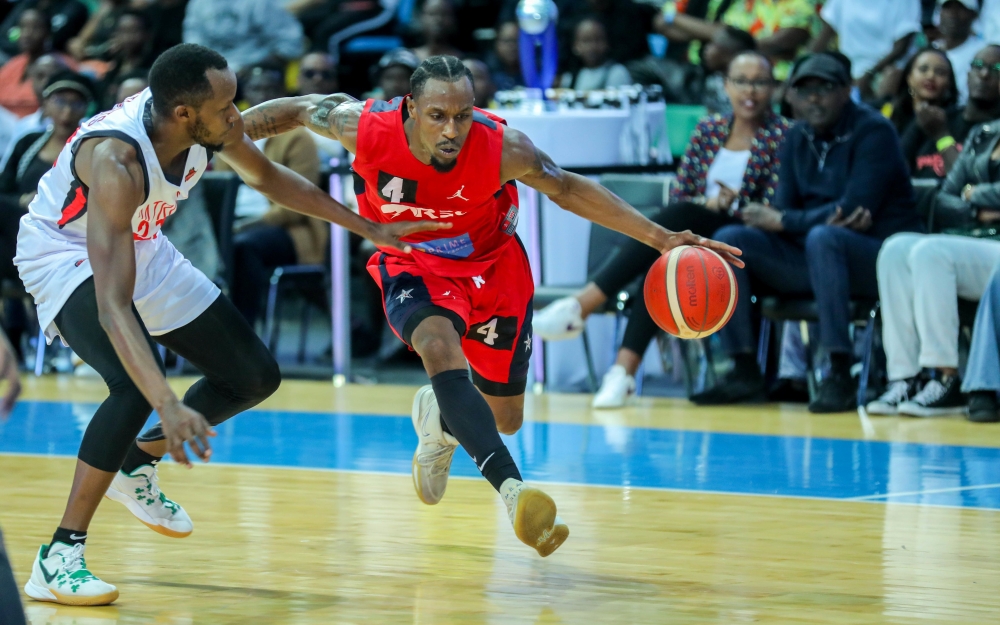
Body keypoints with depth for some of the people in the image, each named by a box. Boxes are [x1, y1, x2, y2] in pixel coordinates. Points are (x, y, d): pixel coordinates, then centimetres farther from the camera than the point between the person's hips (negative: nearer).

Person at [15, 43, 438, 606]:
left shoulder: (207, 126, -19)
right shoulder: (116, 162, -40)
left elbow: (267, 176, 5)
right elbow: (112, 306, -47)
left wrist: (369, 229, 10)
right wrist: (169, 406, -58)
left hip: (140, 246, 8)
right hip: (65, 256, -8)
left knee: (256, 376, 7)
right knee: (139, 385, -33)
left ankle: (136, 465, 27)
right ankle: (60, 558, -25)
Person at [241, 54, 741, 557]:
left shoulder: (503, 148, -28)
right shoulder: (365, 128, -28)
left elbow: (567, 189, -11)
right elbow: (300, 110, -8)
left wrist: (660, 239, -14)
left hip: (491, 266, 2)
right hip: (414, 267, -2)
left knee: (505, 419, 10)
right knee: (439, 346, -36)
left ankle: (438, 416, 48)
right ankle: (512, 489, -45)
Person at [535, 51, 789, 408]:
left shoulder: (781, 135, 0)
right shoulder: (709, 130, 15)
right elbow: (679, 193, 12)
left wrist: (732, 205, -22)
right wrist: (706, 204, -10)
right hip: (694, 232, 4)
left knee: (679, 216, -34)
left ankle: (581, 306, -42)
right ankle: (624, 371, -45)